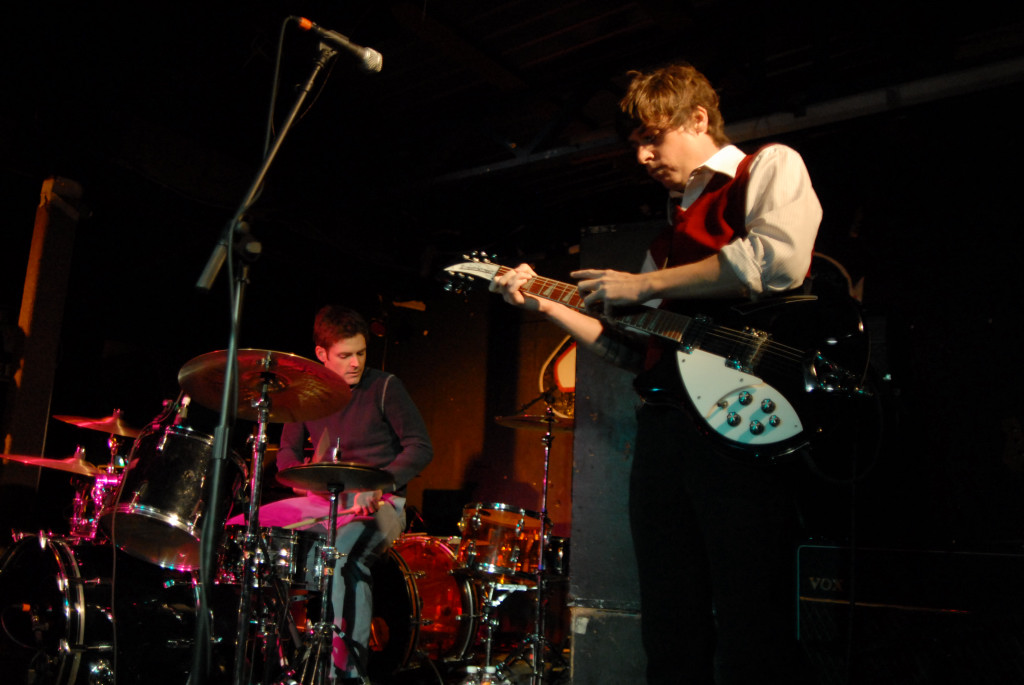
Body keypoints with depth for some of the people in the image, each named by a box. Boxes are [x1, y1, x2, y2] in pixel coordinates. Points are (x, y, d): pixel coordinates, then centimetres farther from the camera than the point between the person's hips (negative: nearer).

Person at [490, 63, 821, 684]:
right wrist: (547, 303, 17)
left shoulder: (771, 167, 8)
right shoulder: (675, 225, 28)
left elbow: (780, 259, -16)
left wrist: (643, 286, -8)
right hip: (663, 422, 8)